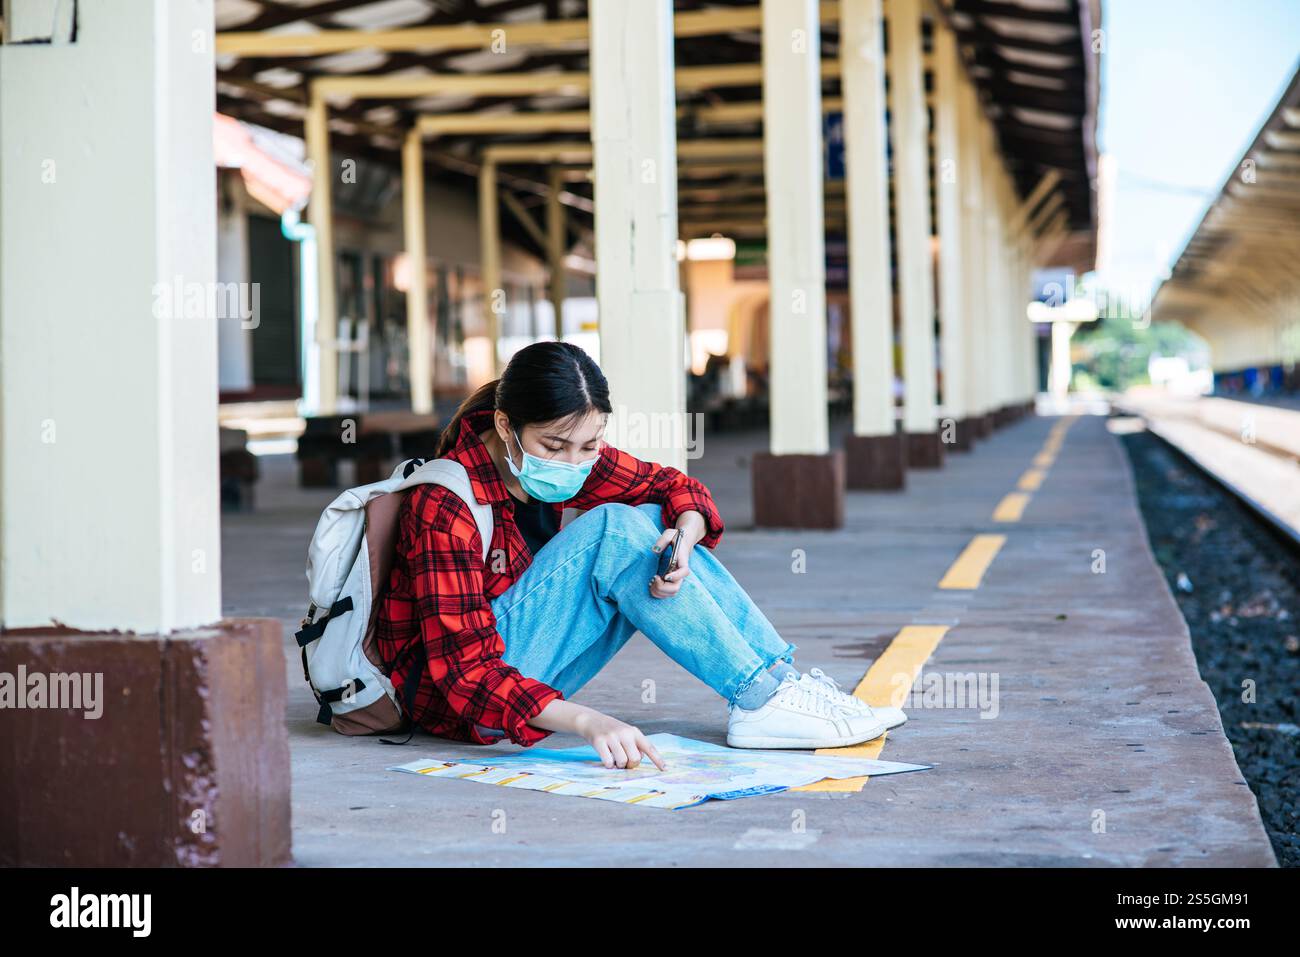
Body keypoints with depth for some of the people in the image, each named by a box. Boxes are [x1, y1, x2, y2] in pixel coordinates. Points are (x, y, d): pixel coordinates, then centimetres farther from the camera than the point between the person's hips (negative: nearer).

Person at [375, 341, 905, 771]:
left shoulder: (566, 457, -5)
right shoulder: (445, 506, -26)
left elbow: (674, 486, 5)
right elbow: (467, 673, -30)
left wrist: (684, 541, -19)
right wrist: (586, 721, -44)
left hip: (527, 668, 8)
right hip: (453, 696, -8)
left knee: (654, 521, -8)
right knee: (614, 531, -25)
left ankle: (784, 675, -11)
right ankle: (759, 701, -21)